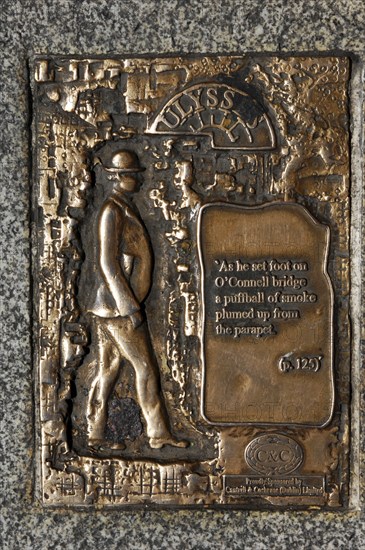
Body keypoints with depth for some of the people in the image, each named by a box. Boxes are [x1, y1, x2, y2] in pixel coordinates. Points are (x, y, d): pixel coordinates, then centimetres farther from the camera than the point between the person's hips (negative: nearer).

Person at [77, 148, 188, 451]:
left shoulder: (122, 209, 16)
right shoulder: (111, 211, -14)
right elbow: (107, 263, -20)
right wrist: (130, 306, -20)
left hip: (106, 304, 10)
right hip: (116, 304, -10)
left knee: (108, 367, 11)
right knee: (145, 366, -3)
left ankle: (96, 434, 15)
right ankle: (159, 433, 5)